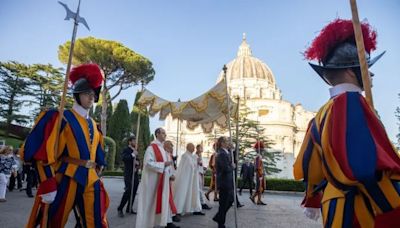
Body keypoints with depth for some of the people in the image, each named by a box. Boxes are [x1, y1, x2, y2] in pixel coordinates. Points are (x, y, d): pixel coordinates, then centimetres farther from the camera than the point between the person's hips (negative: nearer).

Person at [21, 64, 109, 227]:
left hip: (91, 180, 6)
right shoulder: (62, 118, -7)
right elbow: (43, 154, -13)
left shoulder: (93, 125, 13)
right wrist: (48, 185, -16)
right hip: (66, 179, -6)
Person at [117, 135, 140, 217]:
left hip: (135, 175, 7)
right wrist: (133, 154, -26)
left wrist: (138, 162, -3)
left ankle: (129, 208, 19)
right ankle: (120, 209, 2)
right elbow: (124, 158, -22)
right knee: (128, 191, -13)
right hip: (128, 174, -7)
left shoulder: (135, 151, 18)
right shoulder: (126, 150, -4)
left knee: (134, 192, 7)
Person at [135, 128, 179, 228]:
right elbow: (148, 163, -23)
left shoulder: (162, 148, 12)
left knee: (165, 200, 11)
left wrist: (170, 174, 8)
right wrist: (163, 164, -23)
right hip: (153, 179, -9)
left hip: (162, 179, 9)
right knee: (151, 201, 2)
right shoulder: (151, 147, -14)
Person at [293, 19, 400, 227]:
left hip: (336, 206, 9)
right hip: (359, 210, -9)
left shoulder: (322, 113, 10)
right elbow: (367, 166, -27)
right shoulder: (351, 102, -16)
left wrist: (313, 202, 28)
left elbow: (310, 166, 17)